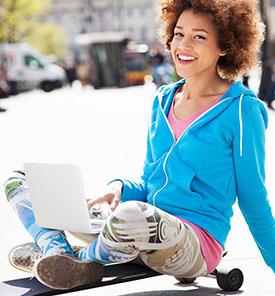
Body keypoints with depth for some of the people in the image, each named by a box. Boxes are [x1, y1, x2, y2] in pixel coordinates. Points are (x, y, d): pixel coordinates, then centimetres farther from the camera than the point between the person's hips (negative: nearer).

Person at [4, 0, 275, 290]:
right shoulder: (163, 100, 13)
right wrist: (120, 188, -4)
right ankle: (58, 253, -23)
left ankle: (82, 258, -11)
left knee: (131, 216, -43)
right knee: (19, 181, 4)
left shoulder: (241, 111, -7)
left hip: (197, 241, -7)